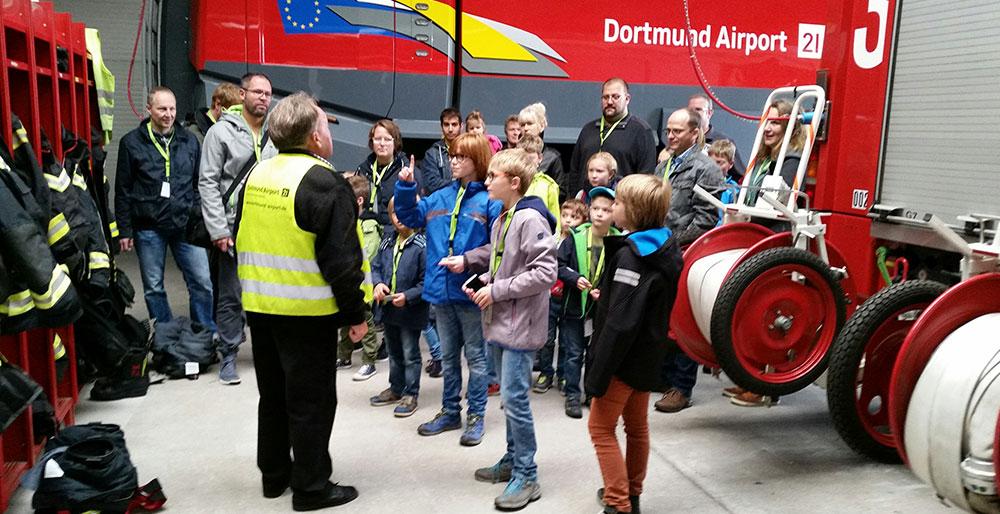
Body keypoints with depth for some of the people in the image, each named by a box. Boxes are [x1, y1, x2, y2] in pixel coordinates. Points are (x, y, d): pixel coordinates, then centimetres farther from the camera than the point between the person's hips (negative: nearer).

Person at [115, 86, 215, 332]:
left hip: (186, 226, 2)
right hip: (149, 228, -1)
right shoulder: (132, 143, 0)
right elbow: (123, 191, 1)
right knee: (154, 288, 9)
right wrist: (125, 231, -2)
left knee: (202, 282, 0)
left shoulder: (189, 141, 7)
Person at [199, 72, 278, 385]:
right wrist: (218, 229, -12)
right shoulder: (222, 131, -4)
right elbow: (208, 182, -6)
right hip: (234, 228, -3)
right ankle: (228, 357, 16)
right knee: (230, 297, 4)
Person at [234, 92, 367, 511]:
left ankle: (274, 474, 32)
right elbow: (340, 259, -19)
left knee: (273, 394, 19)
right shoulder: (324, 183, -16)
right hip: (307, 313, -7)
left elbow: (243, 243, 16)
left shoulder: (257, 175, 8)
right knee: (311, 401, 5)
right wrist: (355, 313, -10)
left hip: (259, 307, 7)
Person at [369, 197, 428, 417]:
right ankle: (396, 389, 37)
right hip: (388, 309, 7)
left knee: (410, 354, 7)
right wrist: (378, 283, -7)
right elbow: (376, 267, 12)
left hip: (410, 311, -7)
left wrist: (408, 296, -25)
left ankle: (410, 395, 20)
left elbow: (426, 281, -16)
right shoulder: (387, 242, 5)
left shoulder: (422, 245, -16)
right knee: (394, 353, 22)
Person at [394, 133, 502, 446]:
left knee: (476, 356, 8)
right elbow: (410, 216, 15)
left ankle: (476, 417, 20)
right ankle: (450, 412, 30)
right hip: (441, 291, 6)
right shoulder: (440, 198, 10)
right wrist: (405, 186, 1)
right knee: (448, 357, 17)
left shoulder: (490, 200, -9)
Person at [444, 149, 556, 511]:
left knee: (514, 398, -5)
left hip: (520, 325, -9)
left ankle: (526, 477, 7)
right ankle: (513, 460, 31)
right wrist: (484, 279, 7)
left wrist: (498, 290, -18)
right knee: (510, 397, 17)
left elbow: (545, 273, -22)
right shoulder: (501, 221, 11)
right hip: (500, 323, 9)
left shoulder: (530, 220, -17)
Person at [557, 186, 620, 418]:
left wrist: (604, 292, -15)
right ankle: (572, 395, 19)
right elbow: (559, 265, -3)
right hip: (575, 306, 0)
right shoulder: (576, 237, -5)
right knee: (574, 353, 7)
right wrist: (575, 279, -18)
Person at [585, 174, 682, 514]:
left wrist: (597, 374, -23)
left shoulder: (630, 256, -24)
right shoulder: (666, 248, 5)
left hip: (625, 358, -9)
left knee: (601, 427, 3)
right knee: (637, 425, 19)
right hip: (648, 356, 9)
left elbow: (620, 323, -27)